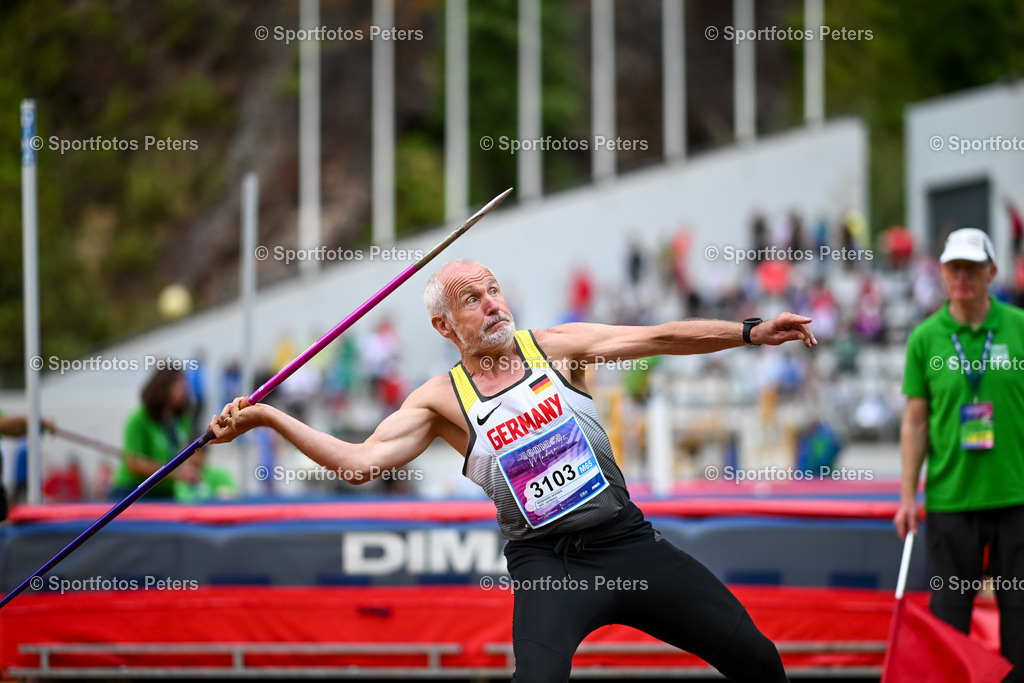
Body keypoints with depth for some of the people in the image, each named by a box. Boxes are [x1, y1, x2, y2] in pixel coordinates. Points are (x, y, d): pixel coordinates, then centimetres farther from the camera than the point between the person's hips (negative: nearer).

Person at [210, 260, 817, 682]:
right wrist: (267, 418, -16)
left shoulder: (555, 347, 5)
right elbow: (360, 462, -8)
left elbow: (658, 338, 1)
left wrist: (751, 332, -6)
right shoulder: (442, 399, 0)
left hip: (625, 539, 3)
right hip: (546, 562, -3)